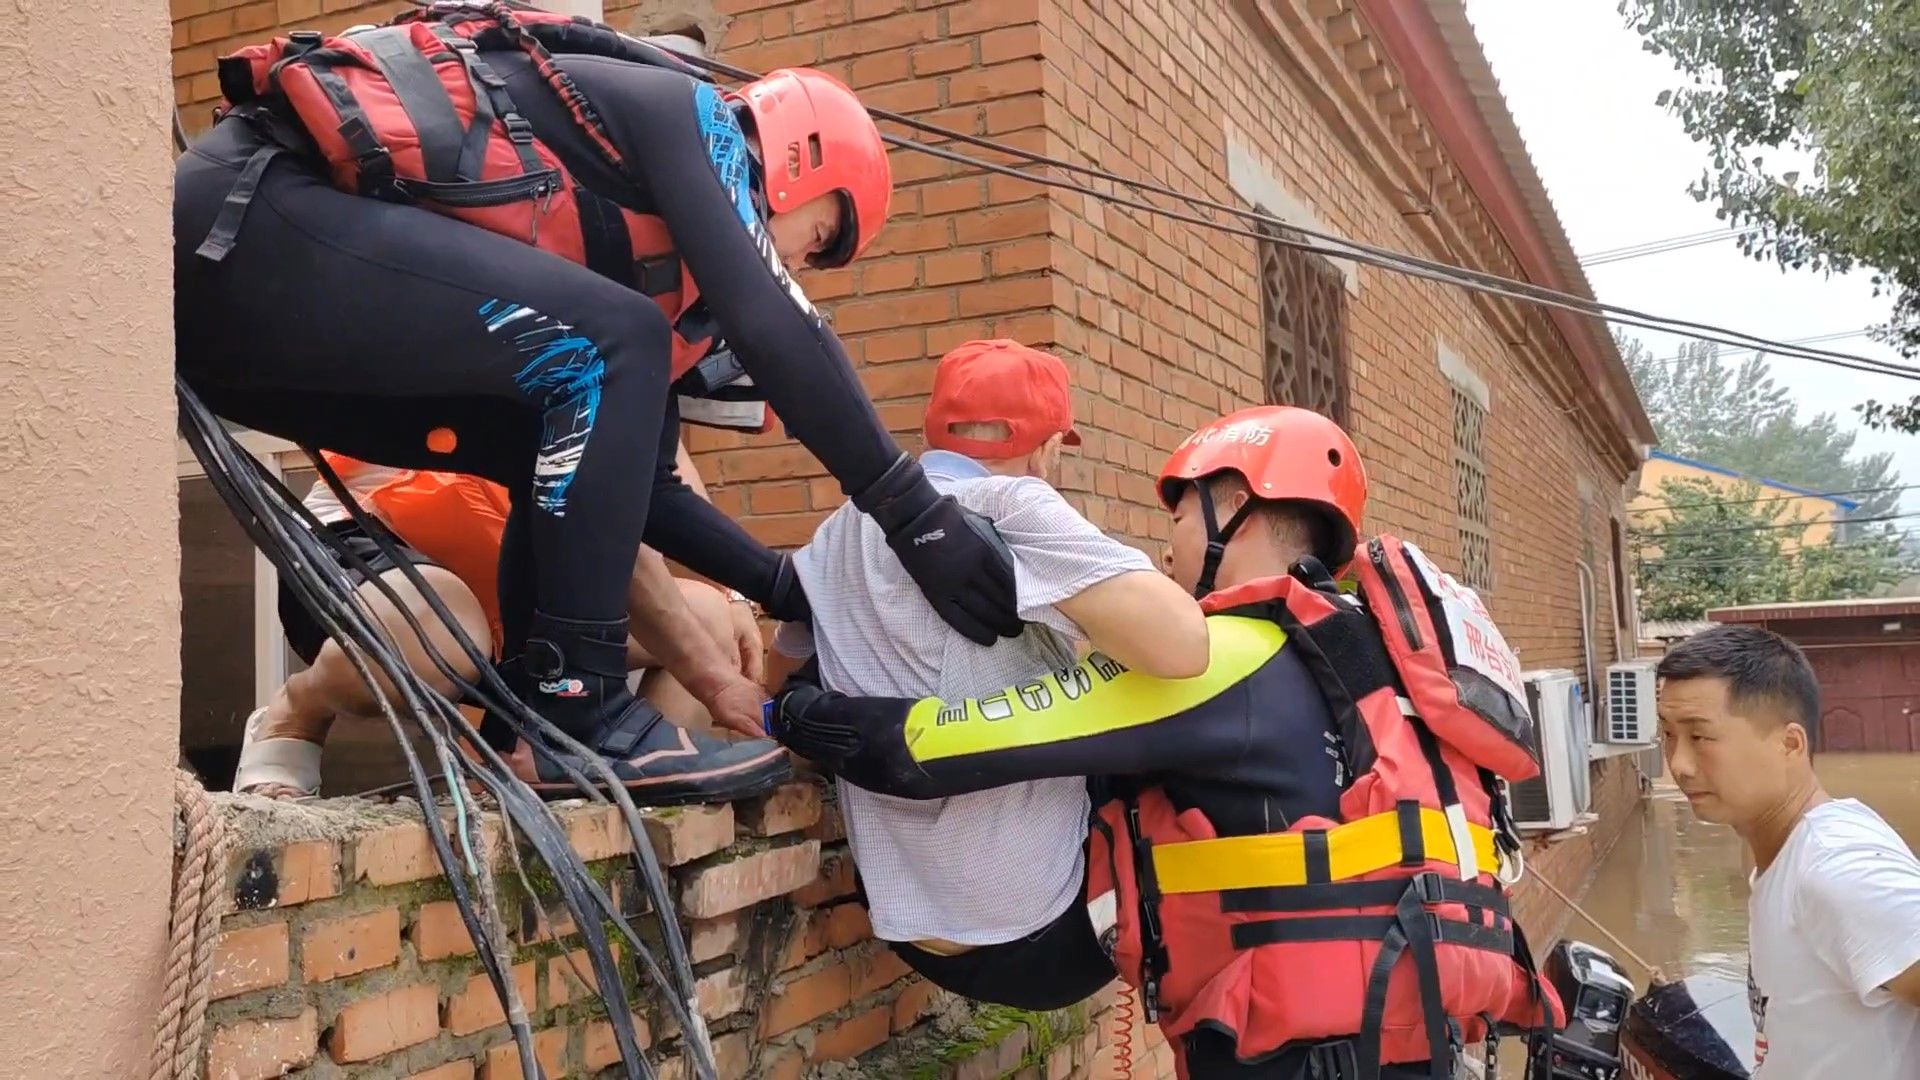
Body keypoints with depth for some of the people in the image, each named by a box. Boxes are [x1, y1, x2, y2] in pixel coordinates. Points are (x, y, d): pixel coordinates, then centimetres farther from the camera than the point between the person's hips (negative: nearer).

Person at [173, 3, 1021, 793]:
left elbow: (628, 470, 25)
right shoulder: (688, 117, 2)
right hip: (259, 208, -10)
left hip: (229, 268, 10)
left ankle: (519, 718, 13)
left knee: (574, 448, 12)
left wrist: (790, 590, 24)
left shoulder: (626, 235, 24)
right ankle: (572, 711, -13)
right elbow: (771, 328, -14)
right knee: (610, 347, -16)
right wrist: (918, 514, -11)